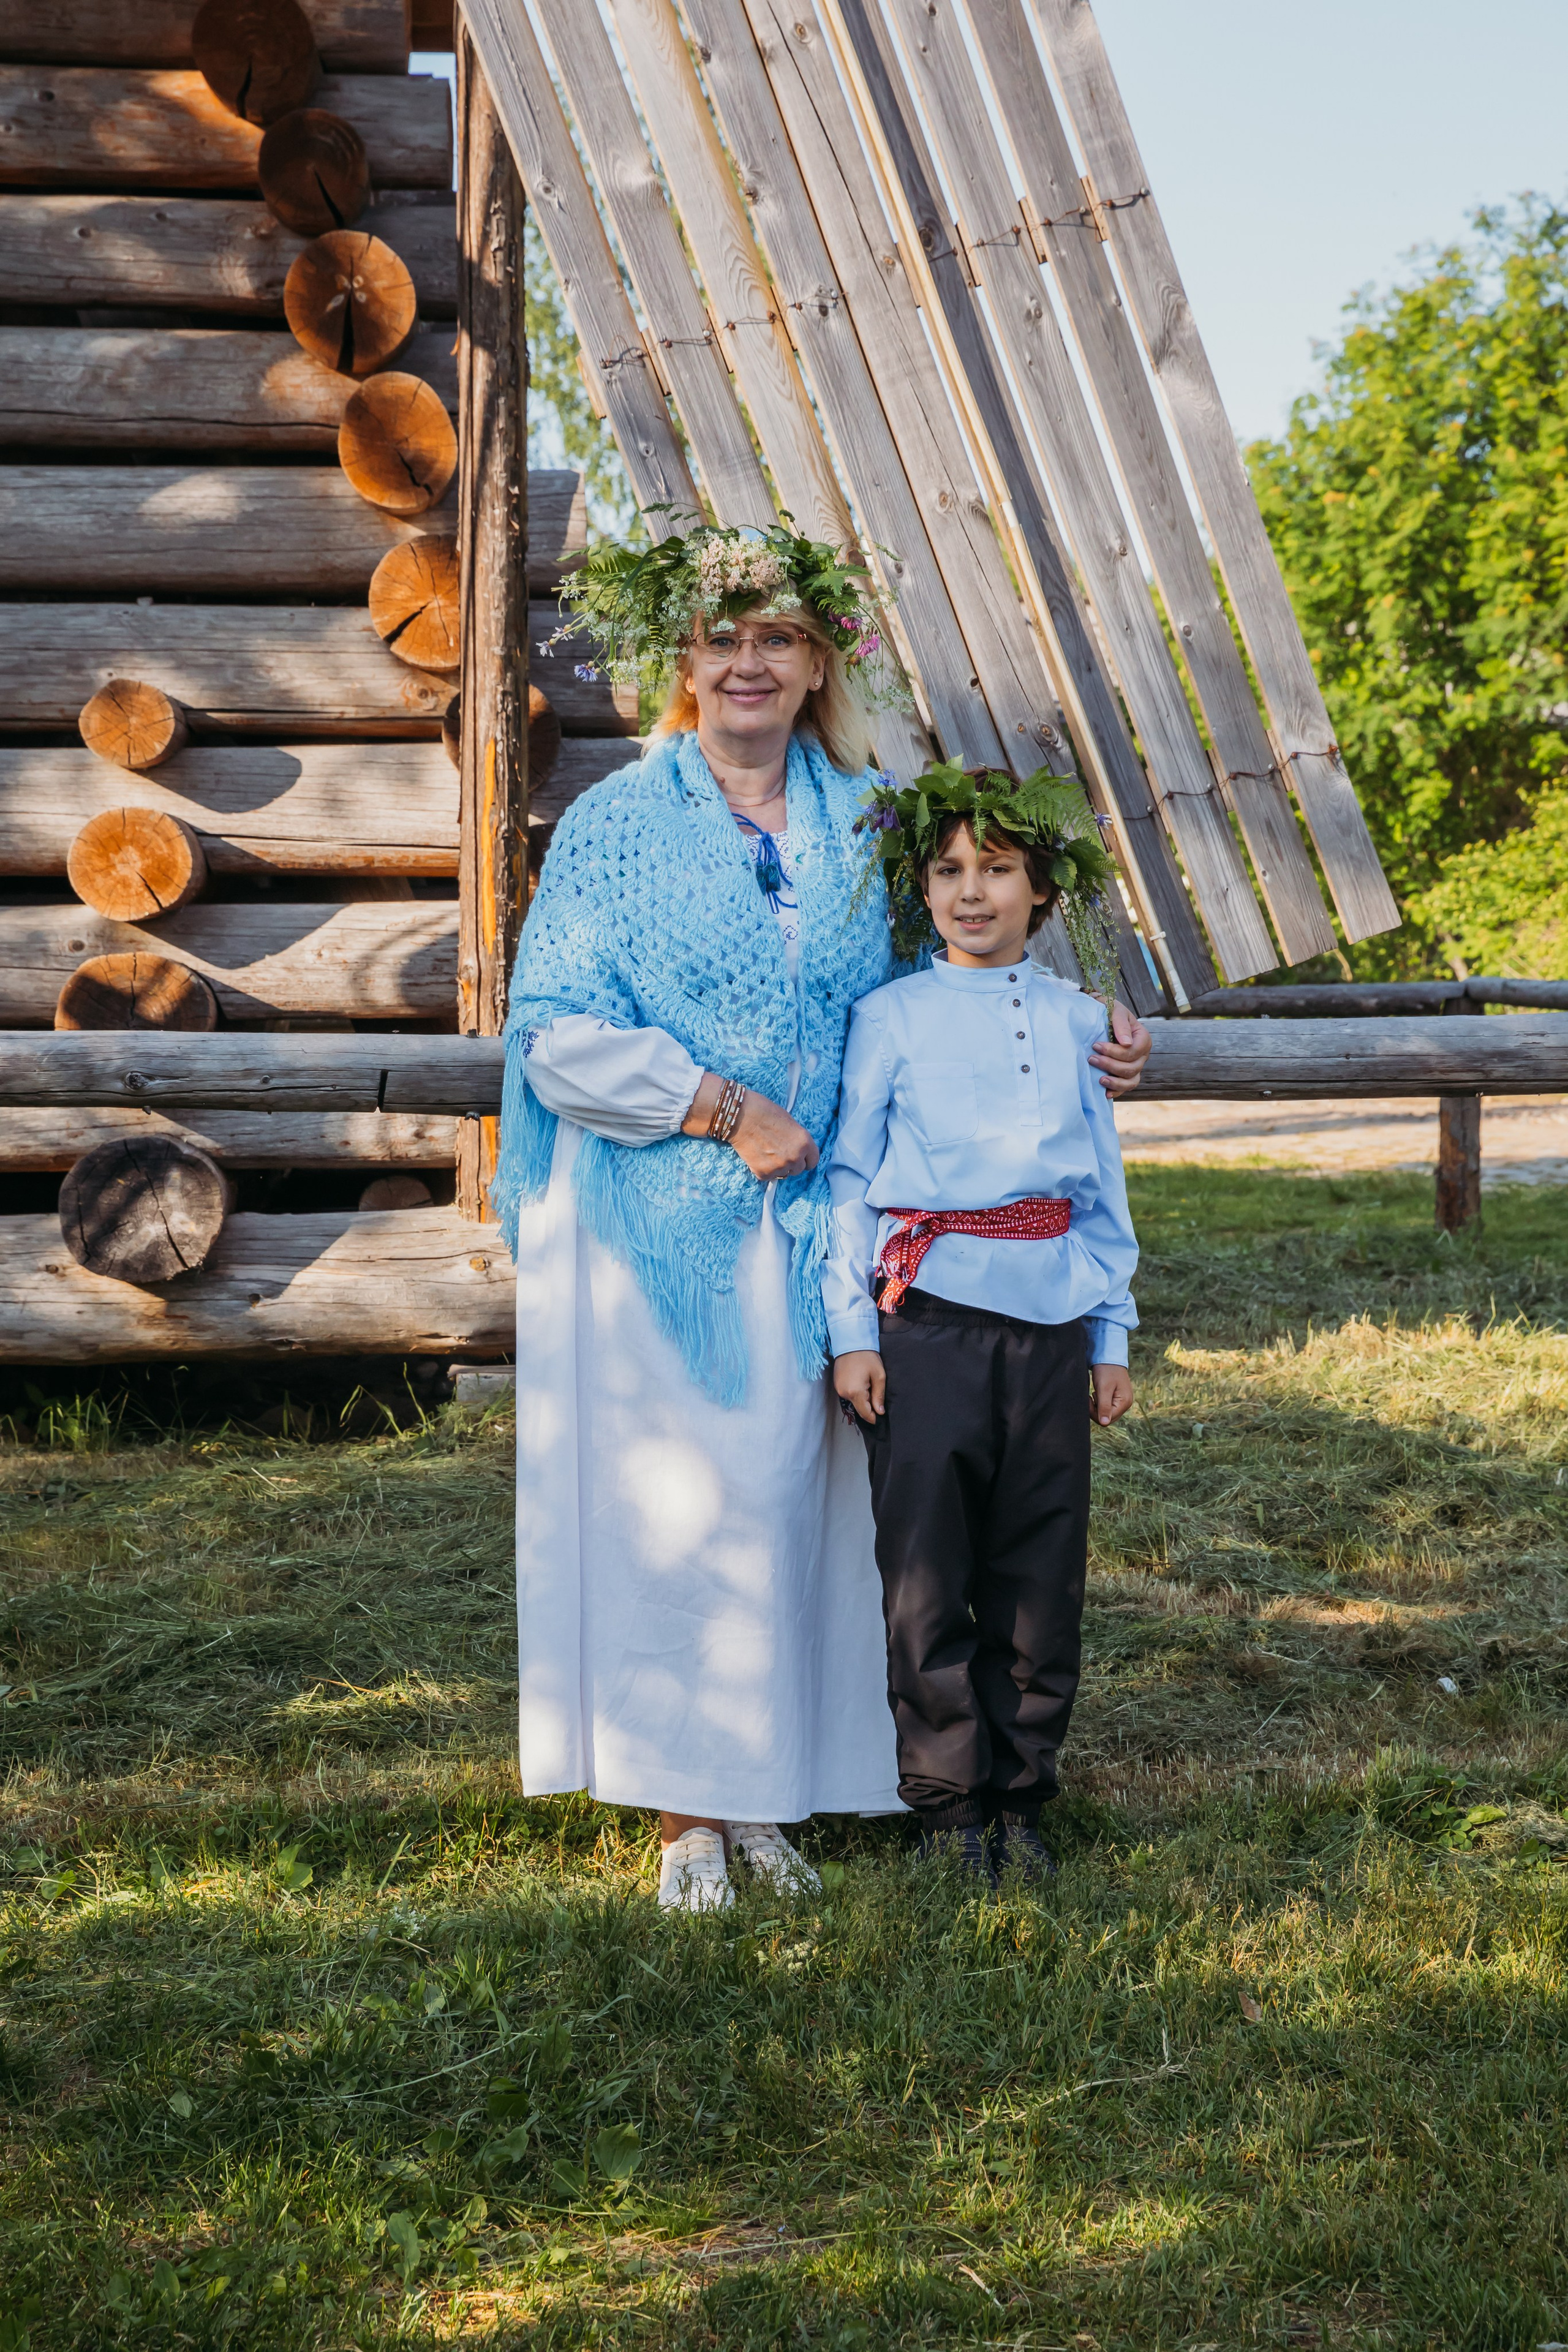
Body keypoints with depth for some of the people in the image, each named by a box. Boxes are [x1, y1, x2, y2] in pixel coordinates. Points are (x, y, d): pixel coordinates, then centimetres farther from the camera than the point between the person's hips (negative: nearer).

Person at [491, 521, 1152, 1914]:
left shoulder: (862, 824, 10)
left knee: (791, 1490, 5)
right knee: (669, 1499, -1)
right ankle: (683, 1811, 8)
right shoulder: (614, 828, 0)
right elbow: (558, 1035, -7)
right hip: (657, 1228, -3)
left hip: (807, 1224, 3)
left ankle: (764, 1791, 16)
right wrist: (724, 1108, -13)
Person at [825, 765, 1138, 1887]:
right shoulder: (891, 1018, 3)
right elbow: (849, 1178, 3)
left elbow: (1103, 1191, 14)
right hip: (927, 1317, -2)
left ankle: (1021, 1797, 19)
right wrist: (852, 1328, -3)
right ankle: (950, 1804, 13)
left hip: (1050, 1320, 3)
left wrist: (1112, 1336, 12)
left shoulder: (1078, 1022, 11)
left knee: (1041, 1571, 6)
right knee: (928, 1572, 0)